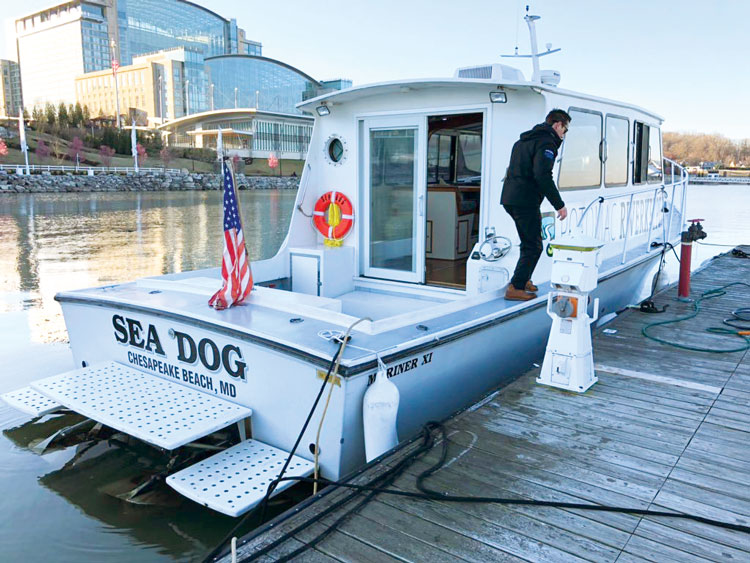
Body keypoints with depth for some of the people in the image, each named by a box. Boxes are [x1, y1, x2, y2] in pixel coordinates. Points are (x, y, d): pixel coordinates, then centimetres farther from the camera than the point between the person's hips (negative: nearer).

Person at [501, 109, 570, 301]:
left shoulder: (523, 140, 23)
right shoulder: (546, 143, -9)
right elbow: (543, 176, -21)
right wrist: (559, 204, -18)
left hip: (509, 199, 10)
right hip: (525, 201, -10)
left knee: (529, 242, 22)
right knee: (533, 247, -1)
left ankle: (523, 279, 29)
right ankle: (515, 288, -2)